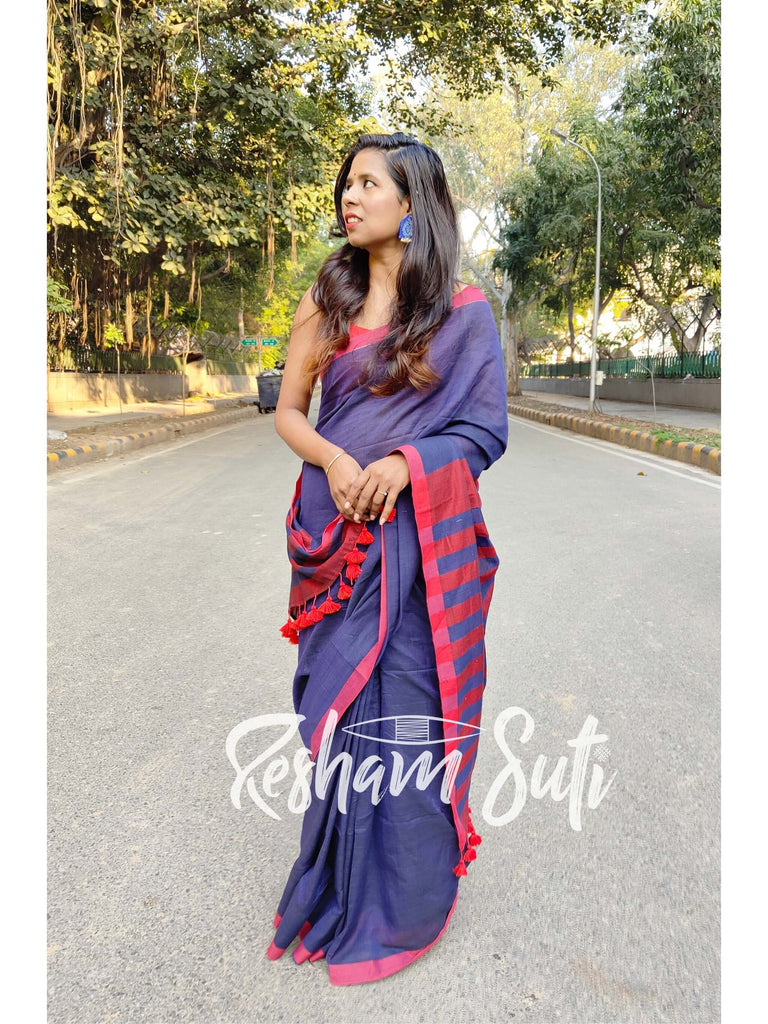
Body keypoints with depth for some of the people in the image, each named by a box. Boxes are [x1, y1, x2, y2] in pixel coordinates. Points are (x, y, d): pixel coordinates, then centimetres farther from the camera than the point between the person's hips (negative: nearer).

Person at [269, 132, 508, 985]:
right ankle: (341, 888, 31)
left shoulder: (462, 309, 1)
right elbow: (288, 411, 8)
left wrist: (405, 463, -17)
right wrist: (333, 461, -12)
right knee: (339, 707, 9)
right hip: (335, 531, 3)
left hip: (419, 538, -3)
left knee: (406, 709, 2)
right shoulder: (327, 298, 10)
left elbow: (485, 429, 0)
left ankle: (404, 901, 23)